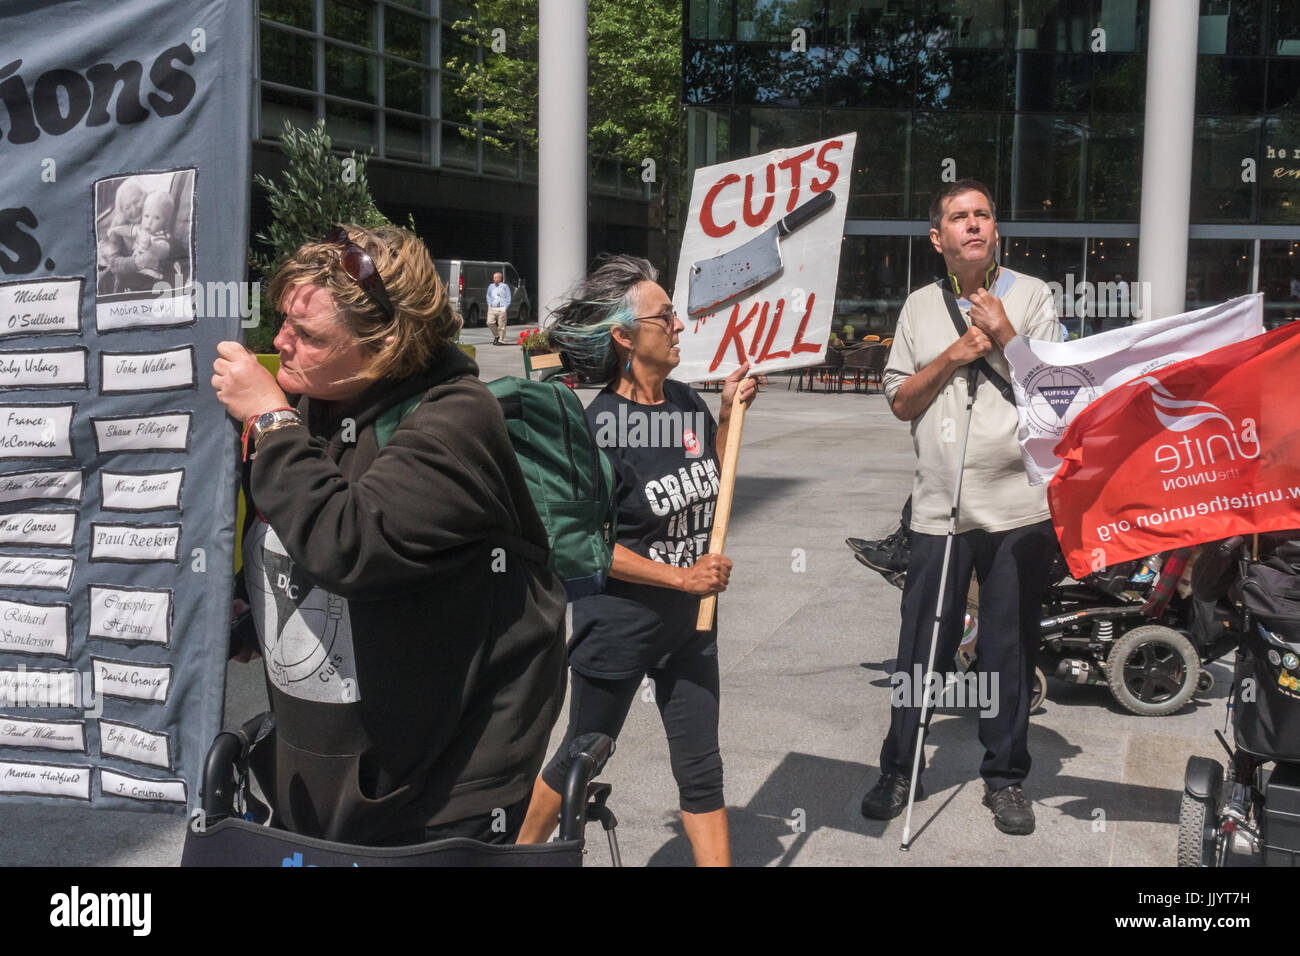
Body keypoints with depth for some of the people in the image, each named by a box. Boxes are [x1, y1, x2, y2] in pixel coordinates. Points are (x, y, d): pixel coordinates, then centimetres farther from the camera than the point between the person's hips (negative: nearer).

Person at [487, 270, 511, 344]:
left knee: (501, 325, -4)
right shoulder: (491, 286, 16)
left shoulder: (505, 286, 5)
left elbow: (508, 298, 6)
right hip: (492, 308, 4)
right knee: (490, 323, -8)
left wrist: (505, 307, -4)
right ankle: (496, 336, 14)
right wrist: (489, 305, 13)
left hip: (501, 309, -4)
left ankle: (501, 340, 5)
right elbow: (488, 296, 27)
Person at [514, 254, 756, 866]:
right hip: (618, 626, -5)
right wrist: (683, 576, -21)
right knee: (581, 760, 14)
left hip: (688, 625, 6)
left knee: (701, 770, 10)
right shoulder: (598, 427, -21)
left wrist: (728, 414, 1)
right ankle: (520, 850, 38)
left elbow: (712, 480, 16)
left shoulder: (684, 402, 0)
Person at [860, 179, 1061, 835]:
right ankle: (899, 769, 18)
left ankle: (1005, 776, 21)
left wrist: (1003, 334, -12)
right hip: (939, 508, 2)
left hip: (1018, 508, -1)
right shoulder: (920, 306, 12)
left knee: (1010, 652, 7)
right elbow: (901, 403, 8)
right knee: (920, 651, 4)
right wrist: (952, 356, -6)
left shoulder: (1031, 296, 4)